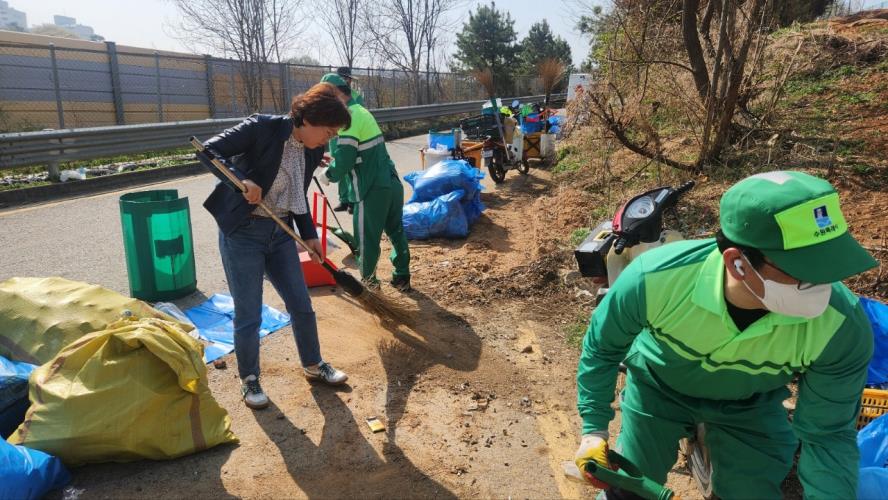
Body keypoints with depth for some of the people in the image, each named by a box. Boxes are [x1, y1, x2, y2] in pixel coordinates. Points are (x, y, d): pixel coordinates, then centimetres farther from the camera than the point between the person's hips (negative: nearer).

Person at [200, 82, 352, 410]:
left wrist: (309, 235, 12)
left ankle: (313, 365, 34)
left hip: (280, 233, 6)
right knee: (249, 315, 3)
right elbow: (209, 150, -18)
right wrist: (242, 179, -32)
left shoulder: (312, 151, 3)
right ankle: (249, 379, 26)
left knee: (302, 306, 12)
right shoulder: (261, 128, -17)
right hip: (242, 233, -6)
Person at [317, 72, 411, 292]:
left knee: (367, 239, 8)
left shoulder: (349, 116, -14)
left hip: (372, 189, -9)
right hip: (392, 183, 9)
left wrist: (327, 175, -1)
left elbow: (343, 160, -18)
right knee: (396, 231, 18)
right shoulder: (361, 112, 15)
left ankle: (368, 280, 24)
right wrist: (334, 164, 16)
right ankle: (402, 277, 29)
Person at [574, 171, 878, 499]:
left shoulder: (844, 328, -34)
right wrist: (594, 428, -10)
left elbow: (827, 433, -16)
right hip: (657, 386, -1)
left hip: (750, 406, 1)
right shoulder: (652, 279, -38)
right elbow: (602, 347, -16)